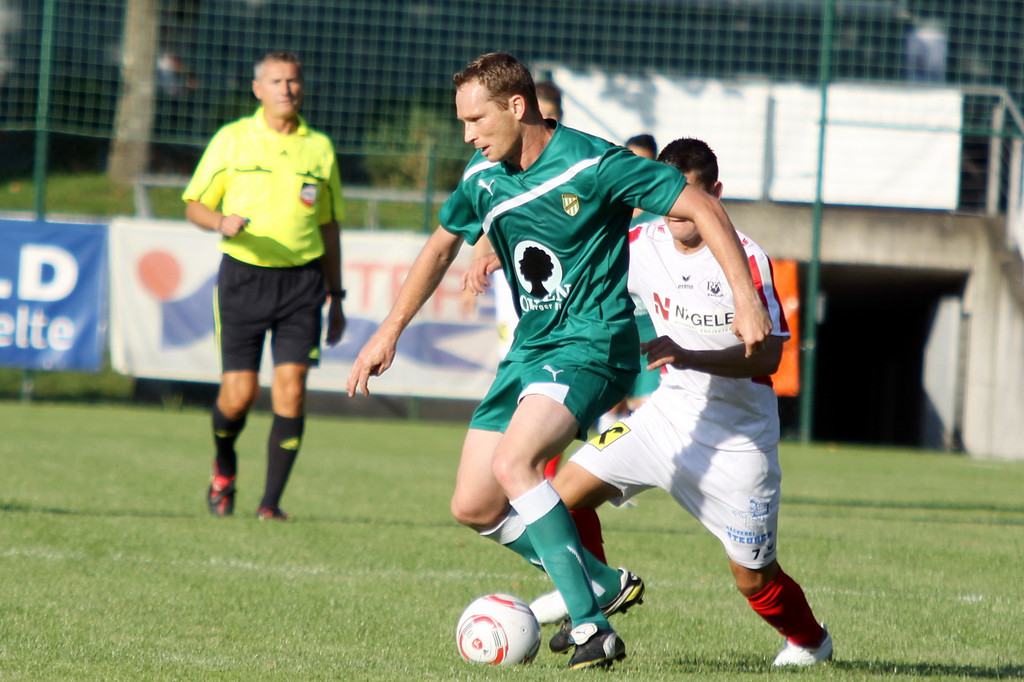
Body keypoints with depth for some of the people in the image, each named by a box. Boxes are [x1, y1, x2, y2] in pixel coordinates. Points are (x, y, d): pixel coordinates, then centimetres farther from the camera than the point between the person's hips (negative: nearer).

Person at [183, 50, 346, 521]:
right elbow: (195, 205, 7)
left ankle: (271, 501, -3)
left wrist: (335, 297, 14)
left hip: (302, 280, 1)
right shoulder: (231, 139, 4)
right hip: (244, 275, -1)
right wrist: (222, 223, -16)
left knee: (291, 391, -10)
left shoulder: (320, 147, 11)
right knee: (239, 394, -4)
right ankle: (224, 466, 28)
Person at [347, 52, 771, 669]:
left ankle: (592, 630, -25)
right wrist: (390, 332, 18)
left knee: (513, 464, -29)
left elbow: (702, 207, -14)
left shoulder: (592, 165, -16)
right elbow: (442, 247, 22)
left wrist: (747, 298, -21)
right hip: (529, 350, 8)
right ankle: (606, 586, 19)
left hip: (592, 344, -8)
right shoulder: (483, 179, 4)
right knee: (473, 507, 3)